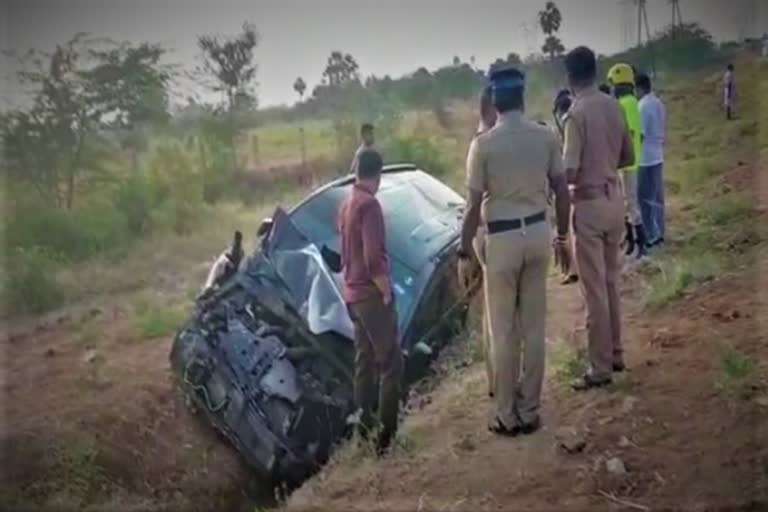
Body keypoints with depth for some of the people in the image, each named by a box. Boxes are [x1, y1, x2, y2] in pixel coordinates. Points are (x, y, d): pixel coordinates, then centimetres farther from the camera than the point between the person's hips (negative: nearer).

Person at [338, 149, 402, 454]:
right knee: (391, 363, -4)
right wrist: (386, 291, -13)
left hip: (353, 294, 9)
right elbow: (373, 258, -24)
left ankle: (365, 428, 22)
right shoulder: (369, 204, -17)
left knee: (364, 362, 15)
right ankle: (386, 435, -3)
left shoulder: (346, 204, 11)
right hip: (372, 295, -9)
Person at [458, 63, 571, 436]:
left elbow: (473, 206, -11)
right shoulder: (545, 137, 0)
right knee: (534, 327, 12)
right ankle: (530, 411, 22)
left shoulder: (483, 144, -12)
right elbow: (562, 192, 4)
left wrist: (464, 254, -3)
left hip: (503, 239, -4)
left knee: (503, 332, 8)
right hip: (538, 233, 4)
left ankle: (508, 416, 17)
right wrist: (563, 237, 16)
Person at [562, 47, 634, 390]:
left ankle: (601, 367, 8)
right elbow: (628, 157, 13)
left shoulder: (576, 114, -17)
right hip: (614, 198, 7)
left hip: (590, 204, -7)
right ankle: (615, 353, 29)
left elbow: (569, 173, -20)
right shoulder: (614, 107, 4)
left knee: (594, 289, 0)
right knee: (610, 281, 18)